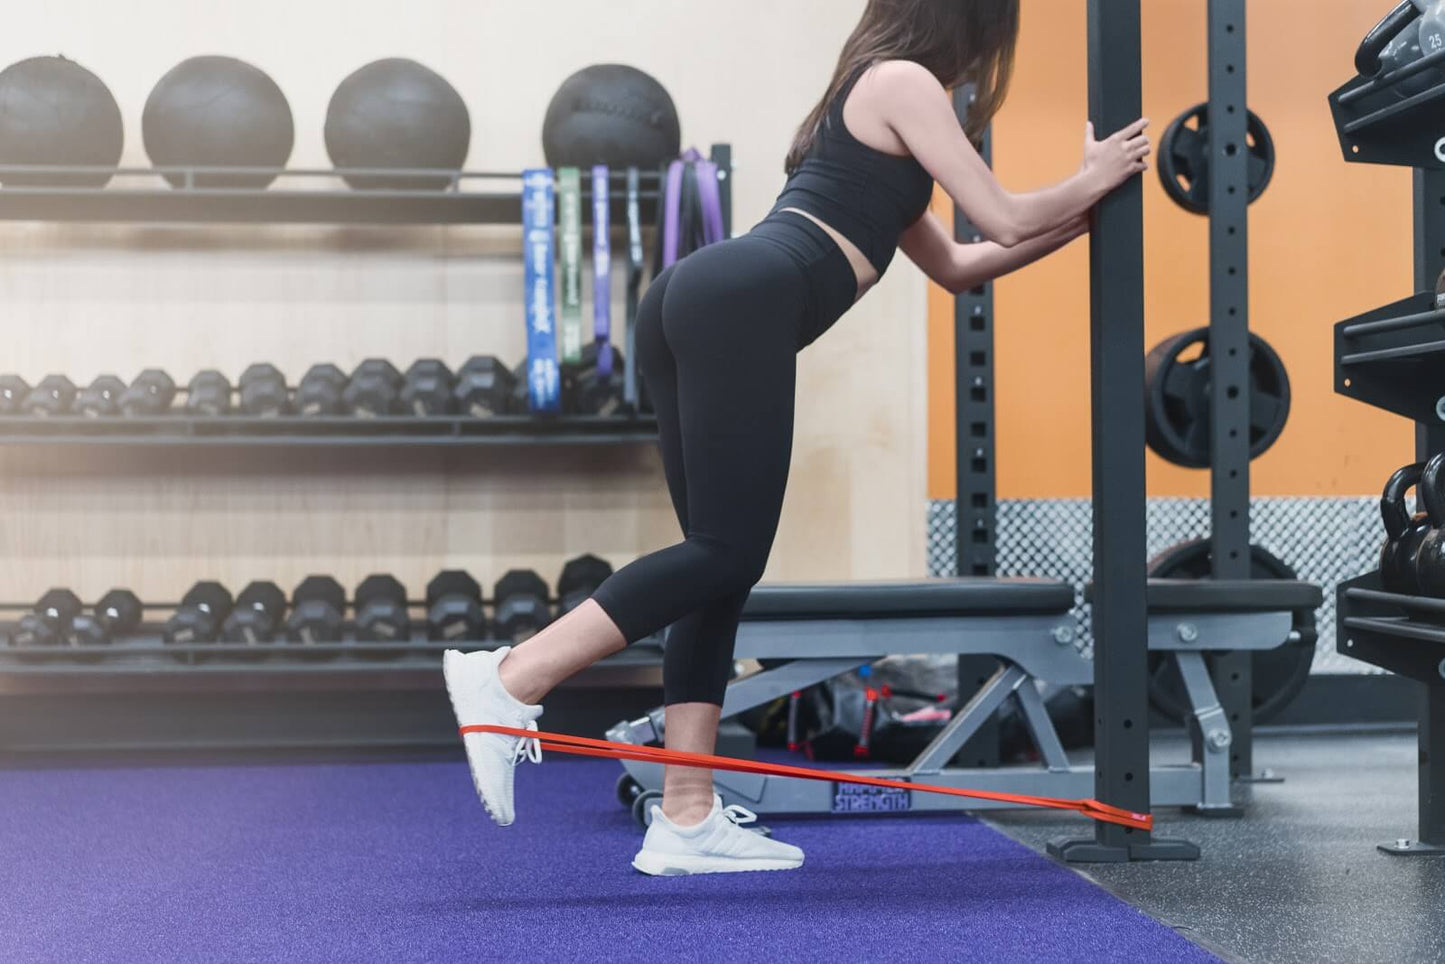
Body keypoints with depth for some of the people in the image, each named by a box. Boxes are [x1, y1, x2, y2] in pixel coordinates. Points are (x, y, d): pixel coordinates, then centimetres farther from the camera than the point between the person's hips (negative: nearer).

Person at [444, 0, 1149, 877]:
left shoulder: (869, 98, 34)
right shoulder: (904, 82, 6)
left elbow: (956, 265, 38)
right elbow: (1003, 221, 3)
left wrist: (1073, 225, 36)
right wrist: (1092, 182, 20)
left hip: (696, 299, 10)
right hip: (743, 305, -10)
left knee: (722, 559, 7)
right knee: (726, 552, -11)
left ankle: (687, 821, 5)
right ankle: (510, 681, -17)